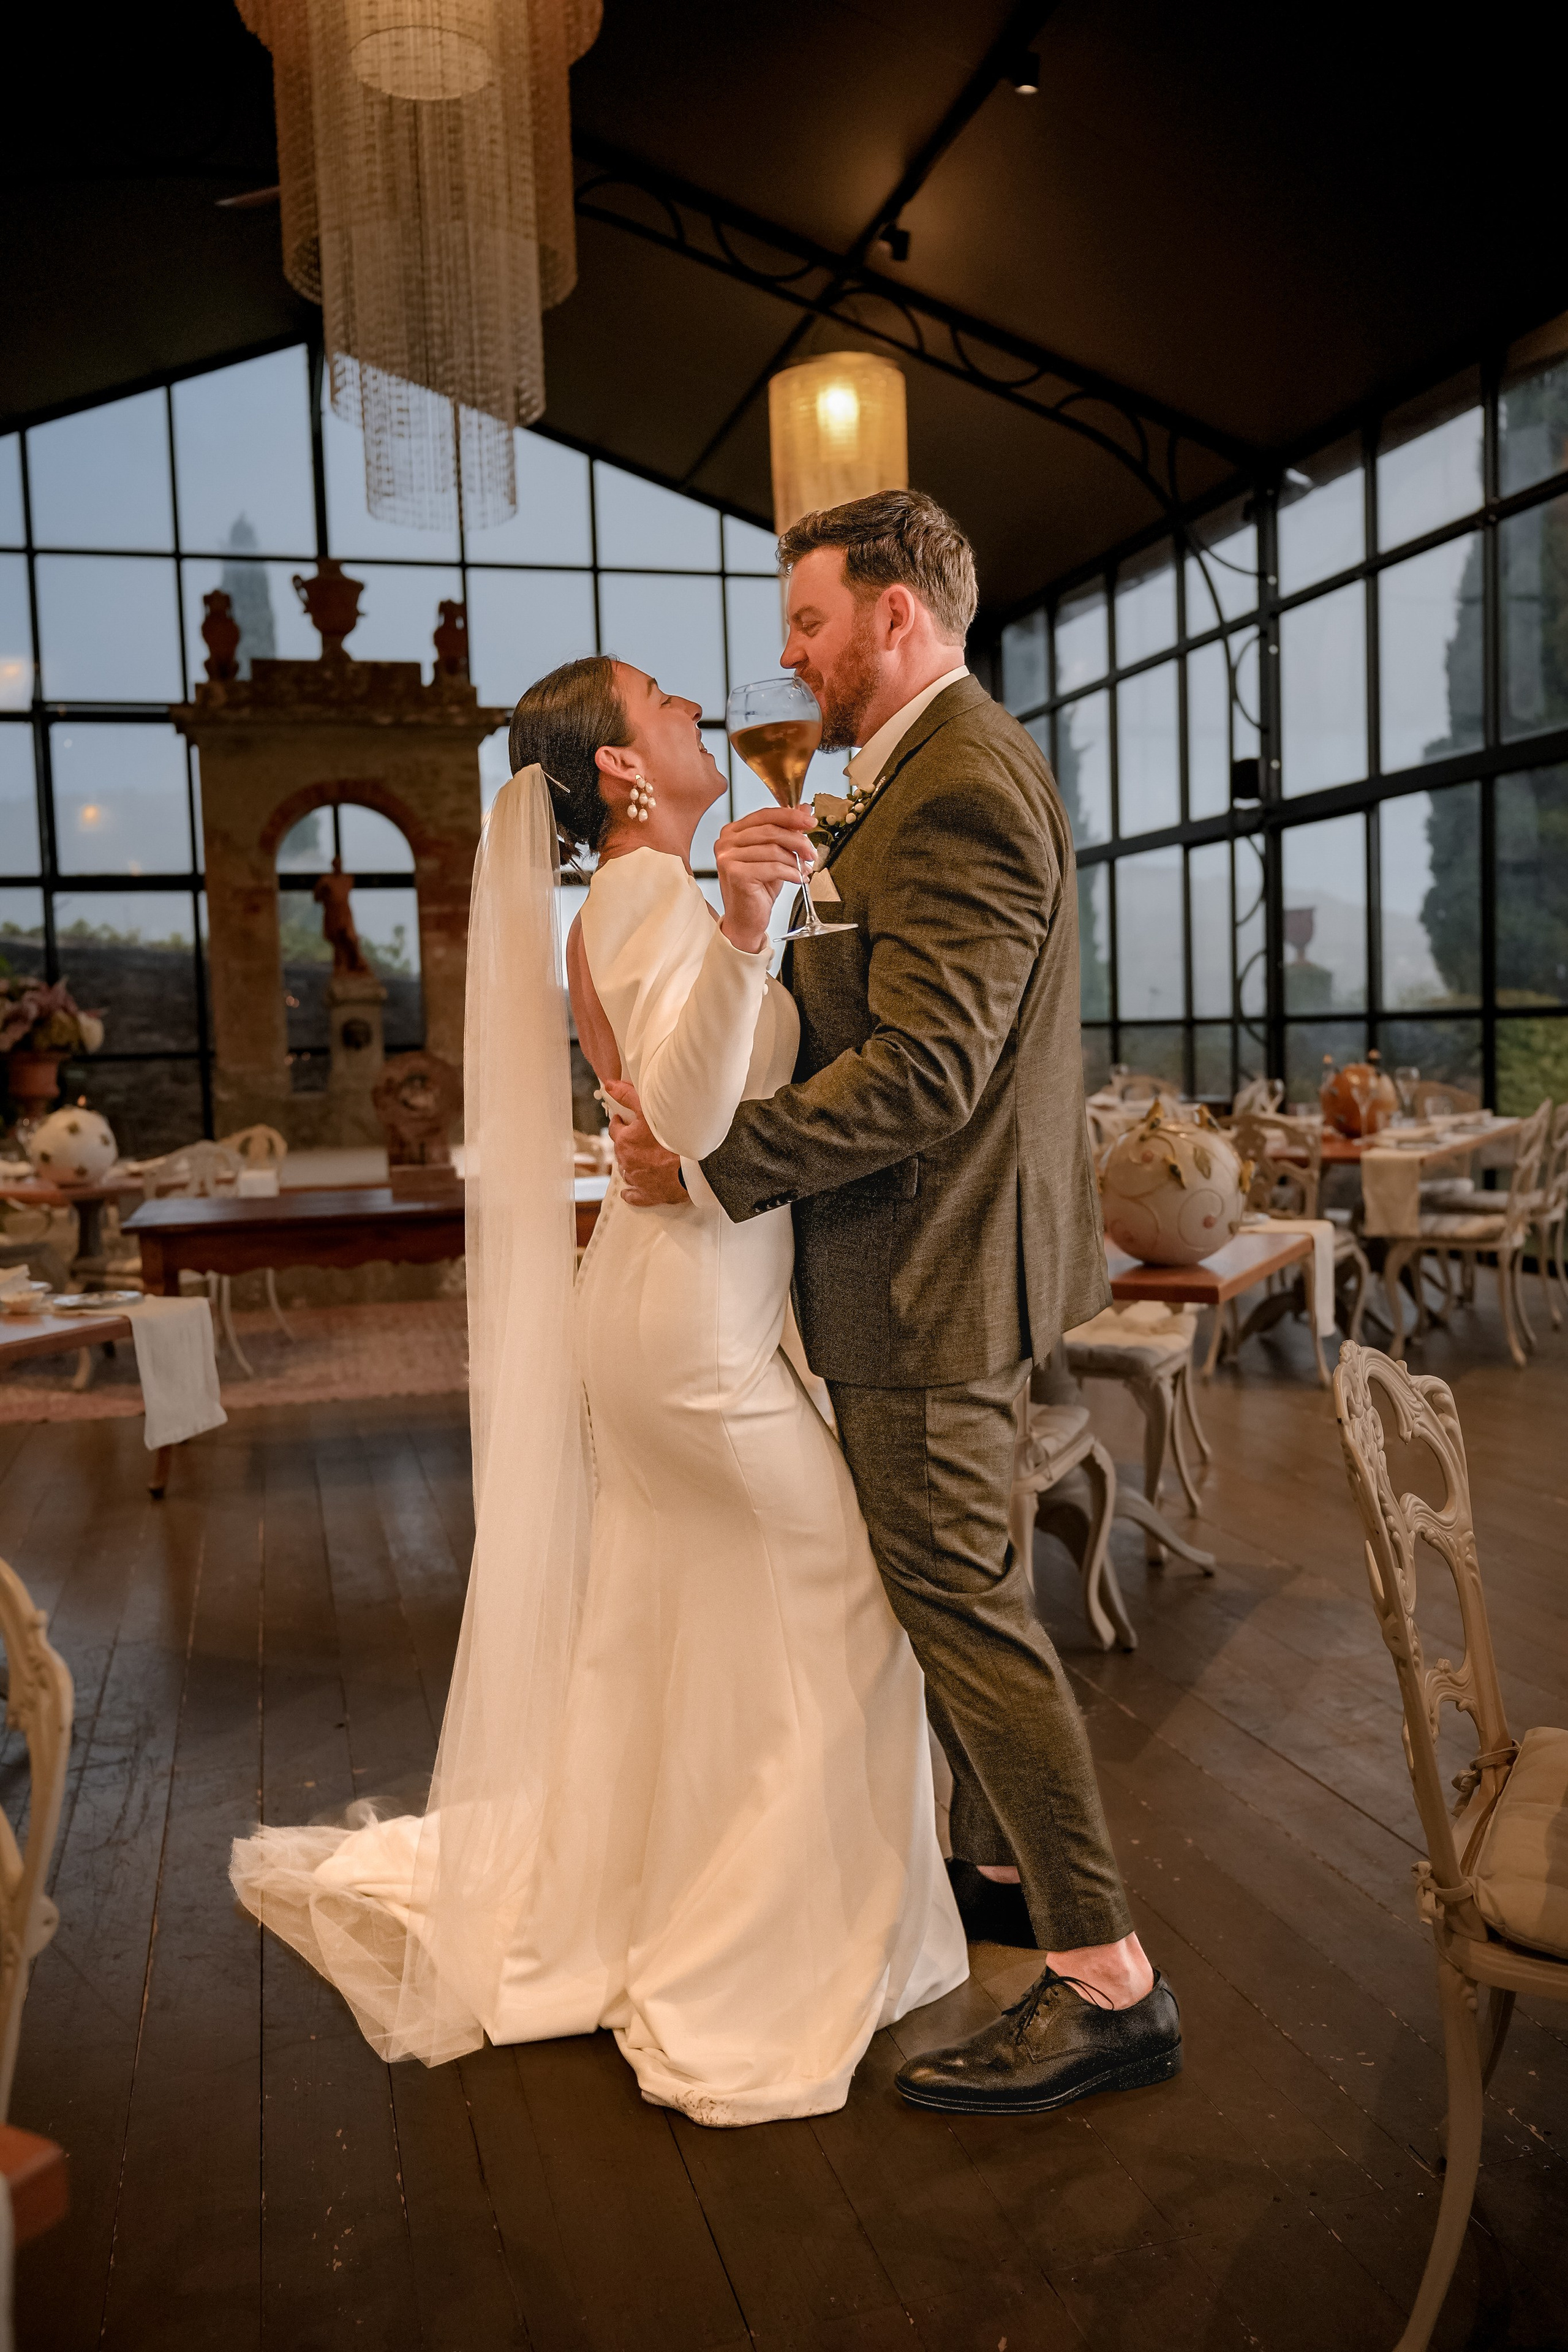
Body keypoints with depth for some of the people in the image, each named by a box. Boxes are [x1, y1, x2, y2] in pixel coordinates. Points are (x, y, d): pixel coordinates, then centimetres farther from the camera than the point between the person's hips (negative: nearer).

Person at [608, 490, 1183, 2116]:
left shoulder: (961, 793, -19)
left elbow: (923, 1070, -26)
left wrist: (714, 1158, -22)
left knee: (960, 1599, -3)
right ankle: (1002, 1866, 37)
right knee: (946, 1583, 20)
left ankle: (1107, 1981, 9)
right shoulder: (946, 771, 16)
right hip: (933, 1258, 11)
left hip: (929, 1269, -11)